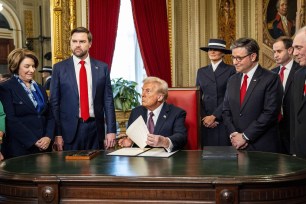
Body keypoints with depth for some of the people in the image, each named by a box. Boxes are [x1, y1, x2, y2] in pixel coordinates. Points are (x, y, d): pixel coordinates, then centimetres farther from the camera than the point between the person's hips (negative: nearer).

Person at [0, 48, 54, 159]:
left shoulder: (40, 89, 16)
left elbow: (50, 116, 14)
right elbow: (11, 120, -12)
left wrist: (48, 137, -4)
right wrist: (34, 141, -14)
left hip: (44, 147, 5)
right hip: (20, 149, -5)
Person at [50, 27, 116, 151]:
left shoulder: (102, 68, 5)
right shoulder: (59, 68, 2)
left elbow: (108, 101, 4)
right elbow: (54, 102, 1)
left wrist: (111, 130, -1)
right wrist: (57, 134, -4)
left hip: (95, 128, 1)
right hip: (69, 129, -1)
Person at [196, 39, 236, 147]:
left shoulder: (230, 70, 0)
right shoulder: (201, 71, 12)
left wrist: (214, 116, -11)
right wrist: (204, 117, -5)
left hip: (224, 119, -3)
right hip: (206, 121, 3)